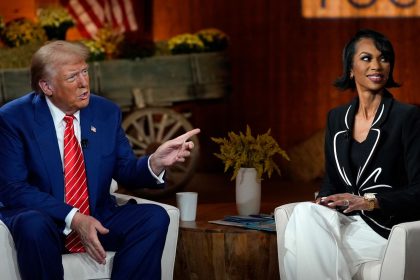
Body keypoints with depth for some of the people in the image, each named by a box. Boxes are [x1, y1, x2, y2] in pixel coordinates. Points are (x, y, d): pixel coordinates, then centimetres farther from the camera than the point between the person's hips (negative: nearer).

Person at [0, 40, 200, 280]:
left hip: (97, 220, 4)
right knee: (33, 225, -38)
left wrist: (155, 163, -16)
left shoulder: (107, 112, 5)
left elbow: (126, 171, 9)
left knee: (155, 217, -19)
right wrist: (73, 218, -25)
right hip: (41, 219, -4)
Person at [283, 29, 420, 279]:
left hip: (387, 228, -5)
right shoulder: (337, 118, 15)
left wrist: (368, 201, -22)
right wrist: (323, 201, -4)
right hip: (346, 222, 5)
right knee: (305, 213, -29)